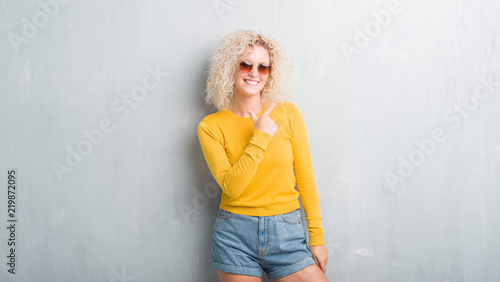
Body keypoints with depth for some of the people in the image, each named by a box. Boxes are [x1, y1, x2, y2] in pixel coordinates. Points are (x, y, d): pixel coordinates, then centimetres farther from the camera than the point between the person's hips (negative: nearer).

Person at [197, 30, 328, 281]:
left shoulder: (288, 114, -1)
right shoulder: (210, 126, -4)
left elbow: (305, 177, 1)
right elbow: (231, 187, -13)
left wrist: (317, 236, 1)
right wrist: (260, 138, -18)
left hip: (287, 232, 1)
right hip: (235, 234, -1)